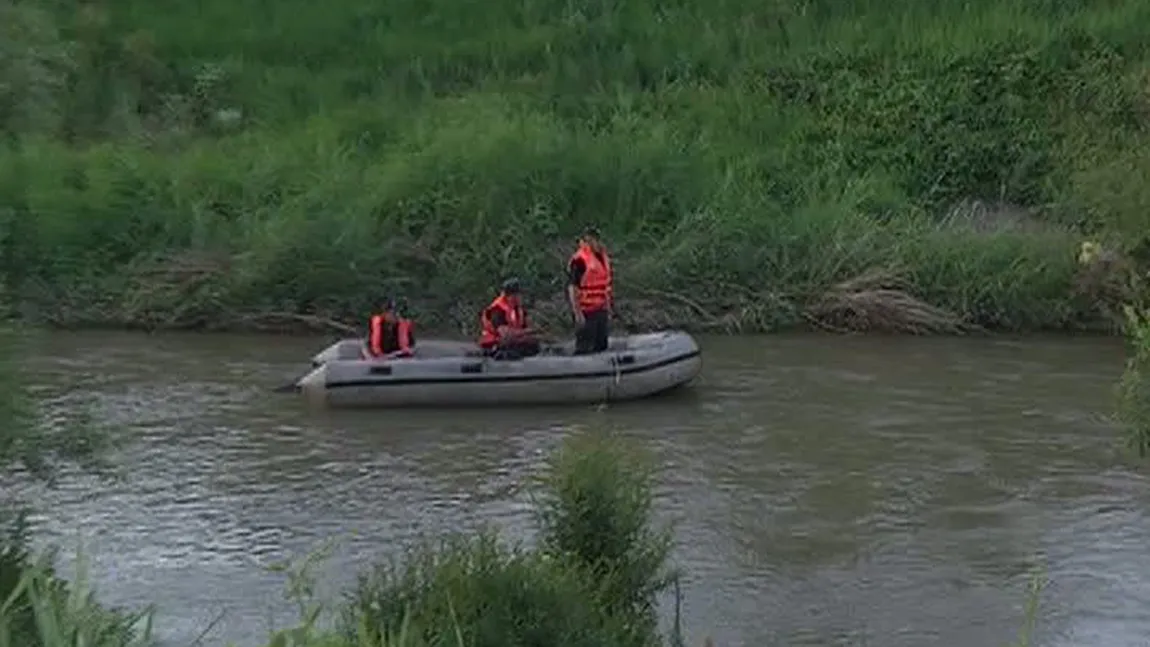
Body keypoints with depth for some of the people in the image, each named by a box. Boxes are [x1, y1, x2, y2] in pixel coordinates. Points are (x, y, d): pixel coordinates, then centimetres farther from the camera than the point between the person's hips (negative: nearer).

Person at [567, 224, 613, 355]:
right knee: (584, 348, -5)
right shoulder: (579, 260, -16)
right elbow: (571, 288, -18)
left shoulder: (603, 257, 11)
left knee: (601, 346, 15)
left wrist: (609, 309, 19)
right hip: (586, 312, -8)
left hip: (601, 311, 8)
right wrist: (577, 313, -22)